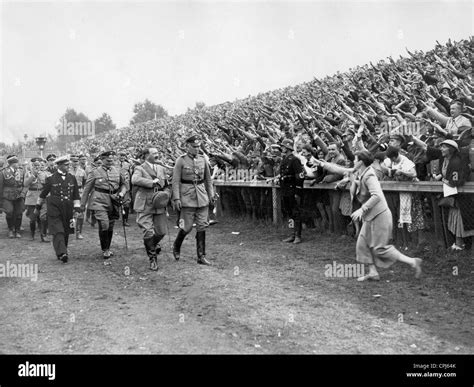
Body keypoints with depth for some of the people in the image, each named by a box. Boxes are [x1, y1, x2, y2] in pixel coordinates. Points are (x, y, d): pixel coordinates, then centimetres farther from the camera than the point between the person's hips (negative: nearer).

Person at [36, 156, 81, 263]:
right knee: (58, 232, -13)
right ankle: (62, 253, -21)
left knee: (66, 233, 8)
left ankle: (63, 252, 22)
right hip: (54, 210, -3)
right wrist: (38, 206, 16)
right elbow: (43, 194, 10)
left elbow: (76, 195, 10)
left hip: (68, 210, 3)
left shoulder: (72, 178, 7)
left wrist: (77, 209, 1)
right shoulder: (51, 179, -1)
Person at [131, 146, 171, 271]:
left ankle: (154, 243, 40)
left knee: (161, 231, 6)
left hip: (159, 206, 5)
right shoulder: (139, 169, -2)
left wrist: (166, 195, -3)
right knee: (148, 233, -7)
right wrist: (152, 182, -22)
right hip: (145, 206, -5)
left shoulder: (161, 169, 16)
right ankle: (153, 258, 9)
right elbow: (135, 180, -24)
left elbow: (167, 187, 19)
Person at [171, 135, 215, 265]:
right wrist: (176, 198, -13)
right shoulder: (180, 161, -4)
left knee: (202, 227, 3)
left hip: (202, 198, 4)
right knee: (187, 227, -2)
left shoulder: (202, 160, 8)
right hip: (187, 198, -4)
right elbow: (175, 181, -6)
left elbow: (208, 179, 15)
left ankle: (201, 256, 10)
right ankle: (176, 246, 27)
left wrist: (211, 195, 10)